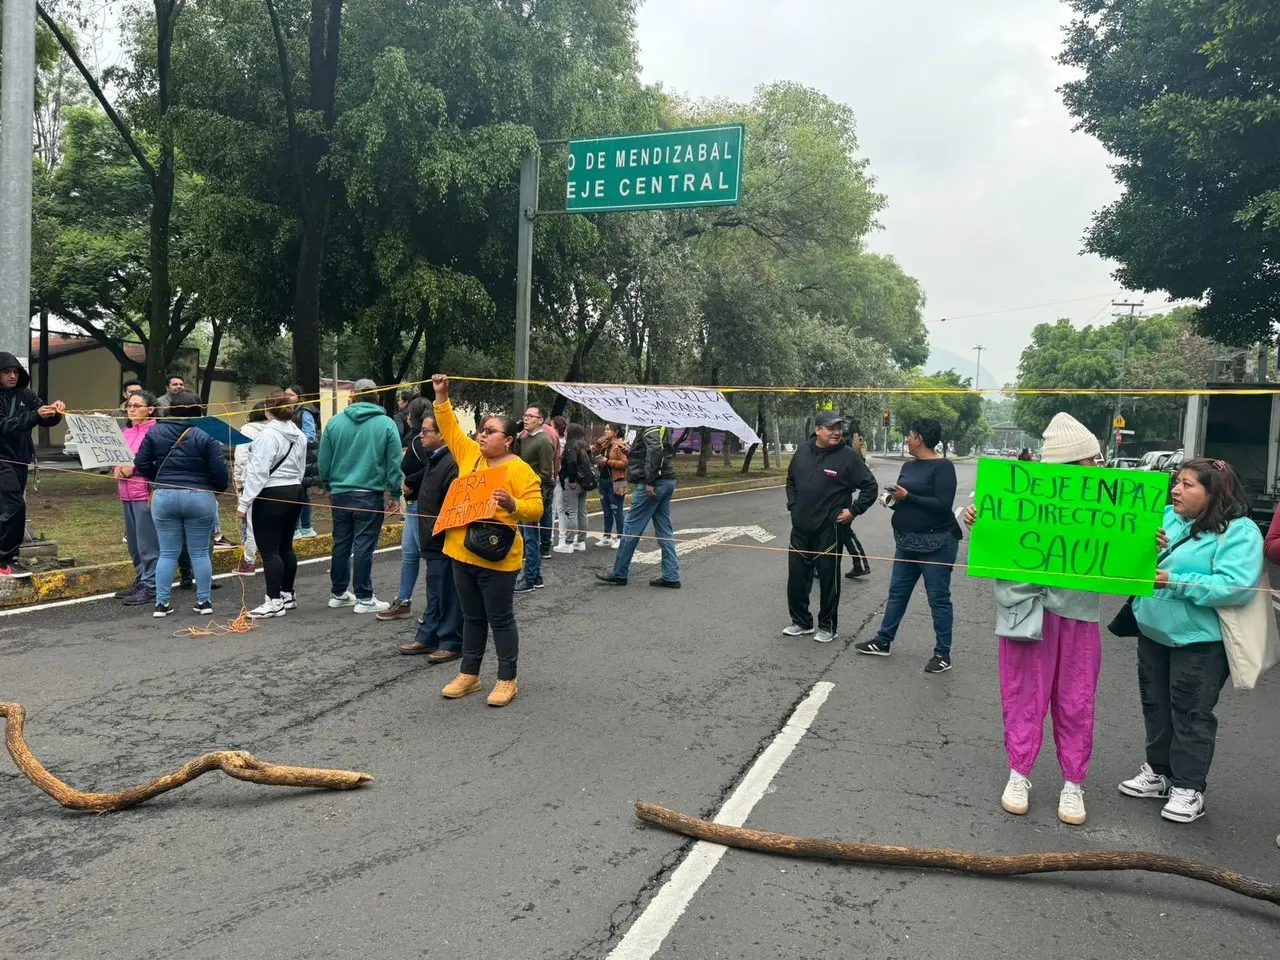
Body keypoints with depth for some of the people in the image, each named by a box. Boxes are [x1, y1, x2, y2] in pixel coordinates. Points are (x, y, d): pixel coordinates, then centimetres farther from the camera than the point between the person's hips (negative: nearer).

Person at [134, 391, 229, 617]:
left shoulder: (155, 432, 2)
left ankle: (162, 603, 10)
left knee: (167, 553, 9)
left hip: (164, 497, 2)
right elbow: (219, 471, -11)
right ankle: (204, 601, 13)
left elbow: (141, 464, 4)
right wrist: (220, 487, 8)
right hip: (200, 497, -2)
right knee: (200, 552, 8)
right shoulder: (206, 435, -8)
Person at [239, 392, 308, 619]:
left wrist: (244, 502, -14)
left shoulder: (268, 435, -15)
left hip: (270, 497, -8)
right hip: (295, 492, 9)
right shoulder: (300, 436, 10)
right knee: (285, 547, 16)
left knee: (269, 550, -4)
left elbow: (258, 472, -18)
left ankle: (274, 602, -4)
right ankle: (288, 595, 23)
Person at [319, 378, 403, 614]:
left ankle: (338, 594, 23)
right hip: (370, 495, -3)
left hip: (340, 494, 3)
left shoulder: (334, 422, 2)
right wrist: (395, 494, 3)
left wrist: (328, 483, 21)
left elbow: (323, 461, 6)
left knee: (341, 545, 13)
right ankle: (364, 598, 4)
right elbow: (395, 464, -5)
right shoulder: (386, 424, -5)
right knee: (364, 546, -1)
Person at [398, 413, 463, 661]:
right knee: (434, 592, 18)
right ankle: (428, 637, 28)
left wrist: (440, 529, -21)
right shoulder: (433, 459, 12)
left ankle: (451, 643, 10)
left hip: (445, 540, -10)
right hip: (434, 539, 10)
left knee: (447, 594, 0)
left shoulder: (452, 463, -20)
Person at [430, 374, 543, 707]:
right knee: (472, 617, 17)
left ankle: (507, 680, 15)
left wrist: (512, 504, -33)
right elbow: (450, 428, 15)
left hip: (495, 558, -6)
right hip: (463, 553, 6)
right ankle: (469, 674, 28)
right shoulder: (470, 454, 7)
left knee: (500, 619, 4)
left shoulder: (520, 470, -12)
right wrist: (441, 396, 7)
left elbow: (535, 509, -15)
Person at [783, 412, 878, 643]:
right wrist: (793, 505, 11)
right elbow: (791, 480, 21)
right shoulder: (803, 451, 5)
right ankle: (801, 622, 27)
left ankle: (827, 626, 19)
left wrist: (853, 510, -9)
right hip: (801, 528, 5)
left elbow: (869, 487, -4)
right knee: (797, 576, 11)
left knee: (828, 579, 4)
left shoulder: (848, 456, -9)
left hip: (829, 530, -5)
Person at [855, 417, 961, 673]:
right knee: (897, 592, 15)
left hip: (936, 543, -8)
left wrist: (907, 497, -19)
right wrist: (894, 498, -5)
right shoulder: (908, 466, 11)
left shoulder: (942, 466, -13)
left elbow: (943, 505, -21)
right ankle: (883, 642, 26)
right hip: (908, 542, 8)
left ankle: (943, 655, 11)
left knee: (938, 598, 1)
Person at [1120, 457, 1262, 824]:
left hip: (1199, 640, -7)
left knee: (1191, 713, 3)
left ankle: (1189, 787, 17)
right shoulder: (1165, 517, 4)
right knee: (1155, 705, 18)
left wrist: (1175, 582, -28)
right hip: (1152, 631, 7)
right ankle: (1158, 771, 35)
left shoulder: (1239, 532, -15)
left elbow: (1236, 587, -26)